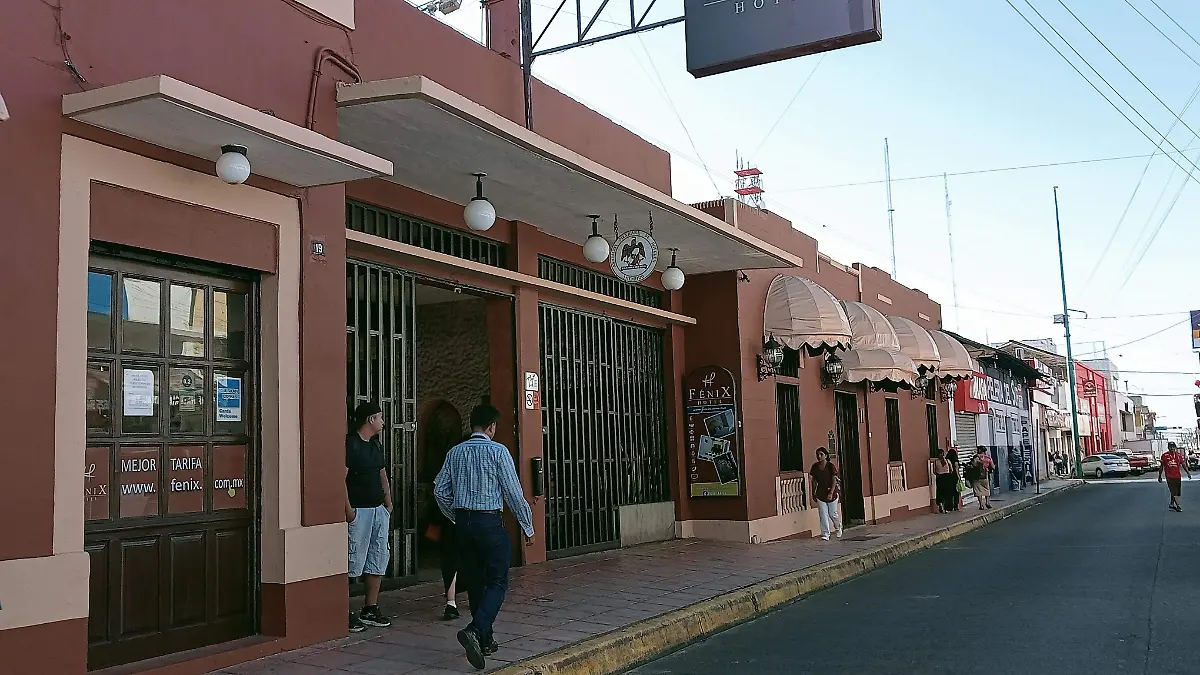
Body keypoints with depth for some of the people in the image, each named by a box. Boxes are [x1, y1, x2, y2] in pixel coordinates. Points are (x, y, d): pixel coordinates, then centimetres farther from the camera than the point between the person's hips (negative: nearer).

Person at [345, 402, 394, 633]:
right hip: (358, 511, -9)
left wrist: (388, 502, 14)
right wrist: (348, 508, -20)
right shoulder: (350, 443, -11)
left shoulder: (377, 445, 17)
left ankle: (371, 609, 19)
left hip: (379, 509, 9)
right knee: (353, 562, -6)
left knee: (378, 560, 11)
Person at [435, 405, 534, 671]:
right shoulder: (498, 451, -8)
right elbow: (514, 493, -8)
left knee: (474, 582, 14)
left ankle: (485, 640, 22)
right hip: (490, 522, -6)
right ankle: (475, 630, -20)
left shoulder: (455, 452, 7)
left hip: (462, 522, 6)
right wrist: (528, 527, 1)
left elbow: (440, 491, 8)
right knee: (497, 582, 1)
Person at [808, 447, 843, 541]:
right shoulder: (815, 467, 1)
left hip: (831, 492, -3)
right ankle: (825, 535, 2)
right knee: (823, 515, -2)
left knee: (832, 514, 5)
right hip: (820, 493, 3)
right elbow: (814, 481, 10)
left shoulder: (831, 466, -11)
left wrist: (831, 493, -22)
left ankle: (838, 527, 36)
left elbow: (834, 480, -13)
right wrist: (813, 493, 12)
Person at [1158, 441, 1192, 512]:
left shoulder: (1179, 455, 7)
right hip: (1169, 476, -4)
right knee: (1174, 491, -10)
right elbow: (1161, 466, 4)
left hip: (1178, 476, 4)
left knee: (1176, 491, 9)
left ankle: (1172, 504, 22)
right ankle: (1178, 505, -11)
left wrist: (1188, 473, -2)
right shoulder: (1165, 455, -1)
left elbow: (1183, 464, 9)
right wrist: (1160, 476, 6)